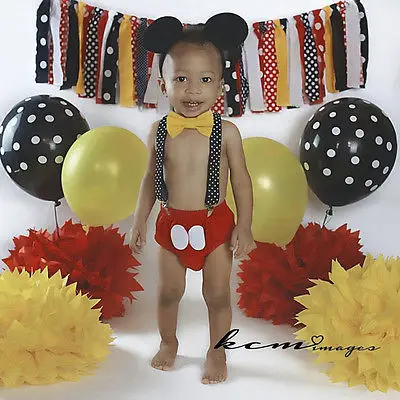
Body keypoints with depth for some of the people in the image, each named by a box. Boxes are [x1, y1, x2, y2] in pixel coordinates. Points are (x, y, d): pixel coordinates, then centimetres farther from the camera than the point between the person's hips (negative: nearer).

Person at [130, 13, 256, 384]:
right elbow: (151, 179, 4)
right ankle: (168, 342, 43)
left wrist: (244, 226, -7)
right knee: (169, 291, 17)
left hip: (215, 223, -2)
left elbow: (241, 180, -5)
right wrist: (140, 221, 6)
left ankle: (217, 351, 33)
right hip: (171, 223, 2)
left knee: (217, 294, 11)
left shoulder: (226, 132, -12)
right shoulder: (159, 131, -6)